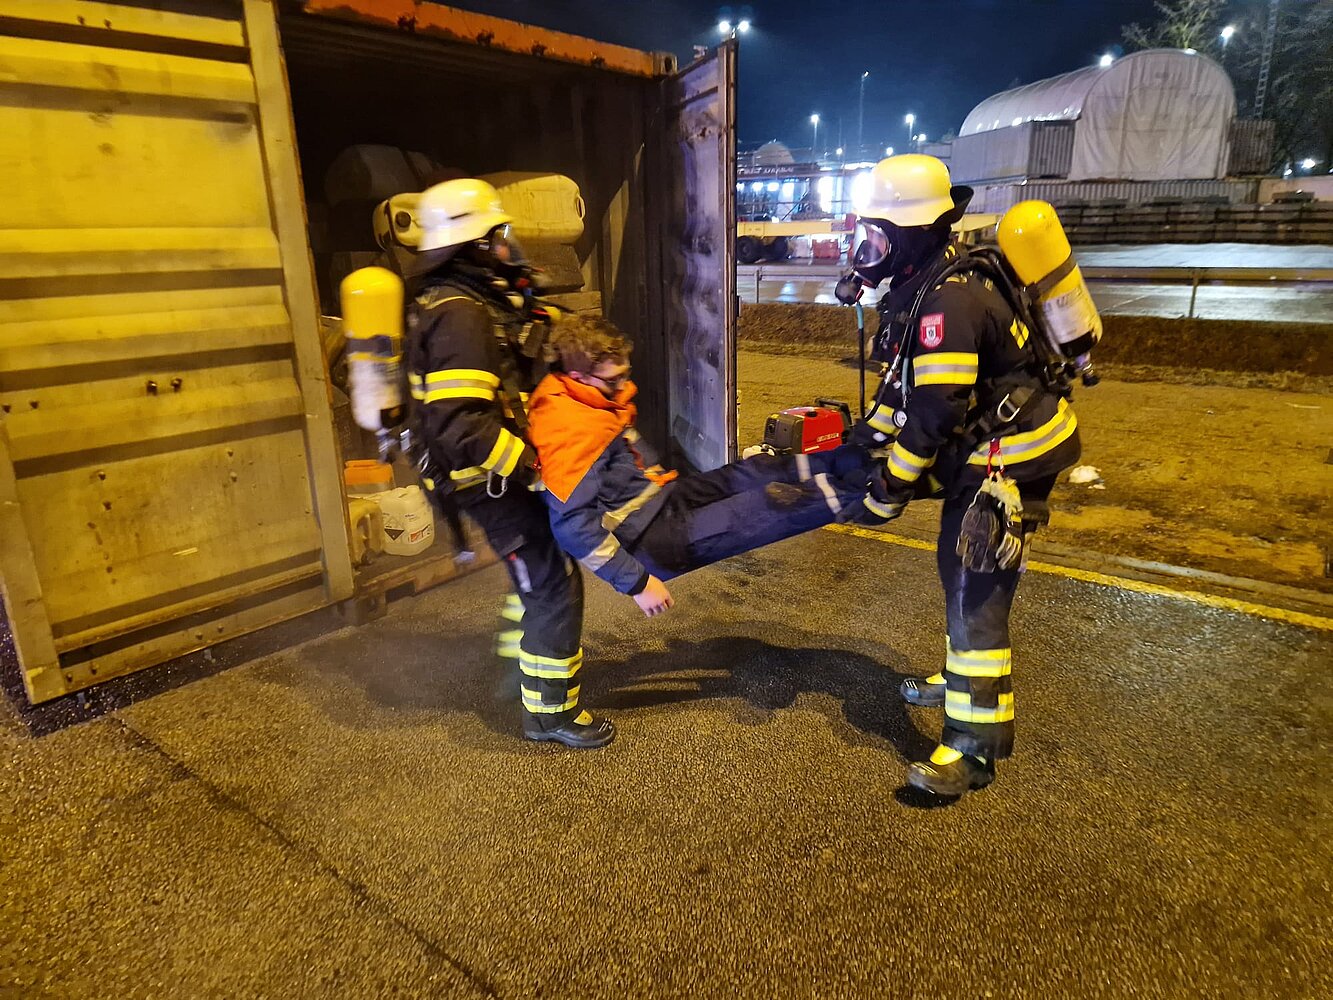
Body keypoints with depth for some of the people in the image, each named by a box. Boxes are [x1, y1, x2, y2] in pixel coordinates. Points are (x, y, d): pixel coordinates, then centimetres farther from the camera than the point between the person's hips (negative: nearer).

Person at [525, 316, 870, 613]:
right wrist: (637, 582, -27)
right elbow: (573, 525, -31)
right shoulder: (572, 432, -28)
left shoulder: (587, 398, 4)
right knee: (770, 505, -9)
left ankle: (852, 461, 12)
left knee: (755, 472, 5)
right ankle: (853, 491, 5)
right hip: (651, 539, -9)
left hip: (659, 498, 9)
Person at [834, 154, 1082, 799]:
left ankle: (975, 745, -2)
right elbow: (905, 384, 16)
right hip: (985, 449, 11)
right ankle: (966, 683, 40)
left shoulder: (949, 300, -26)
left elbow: (933, 417, -27)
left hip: (1010, 456, -10)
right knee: (957, 568, 21)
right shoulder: (919, 284, 7)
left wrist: (886, 494, -19)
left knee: (975, 592, -10)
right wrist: (864, 437, 13)